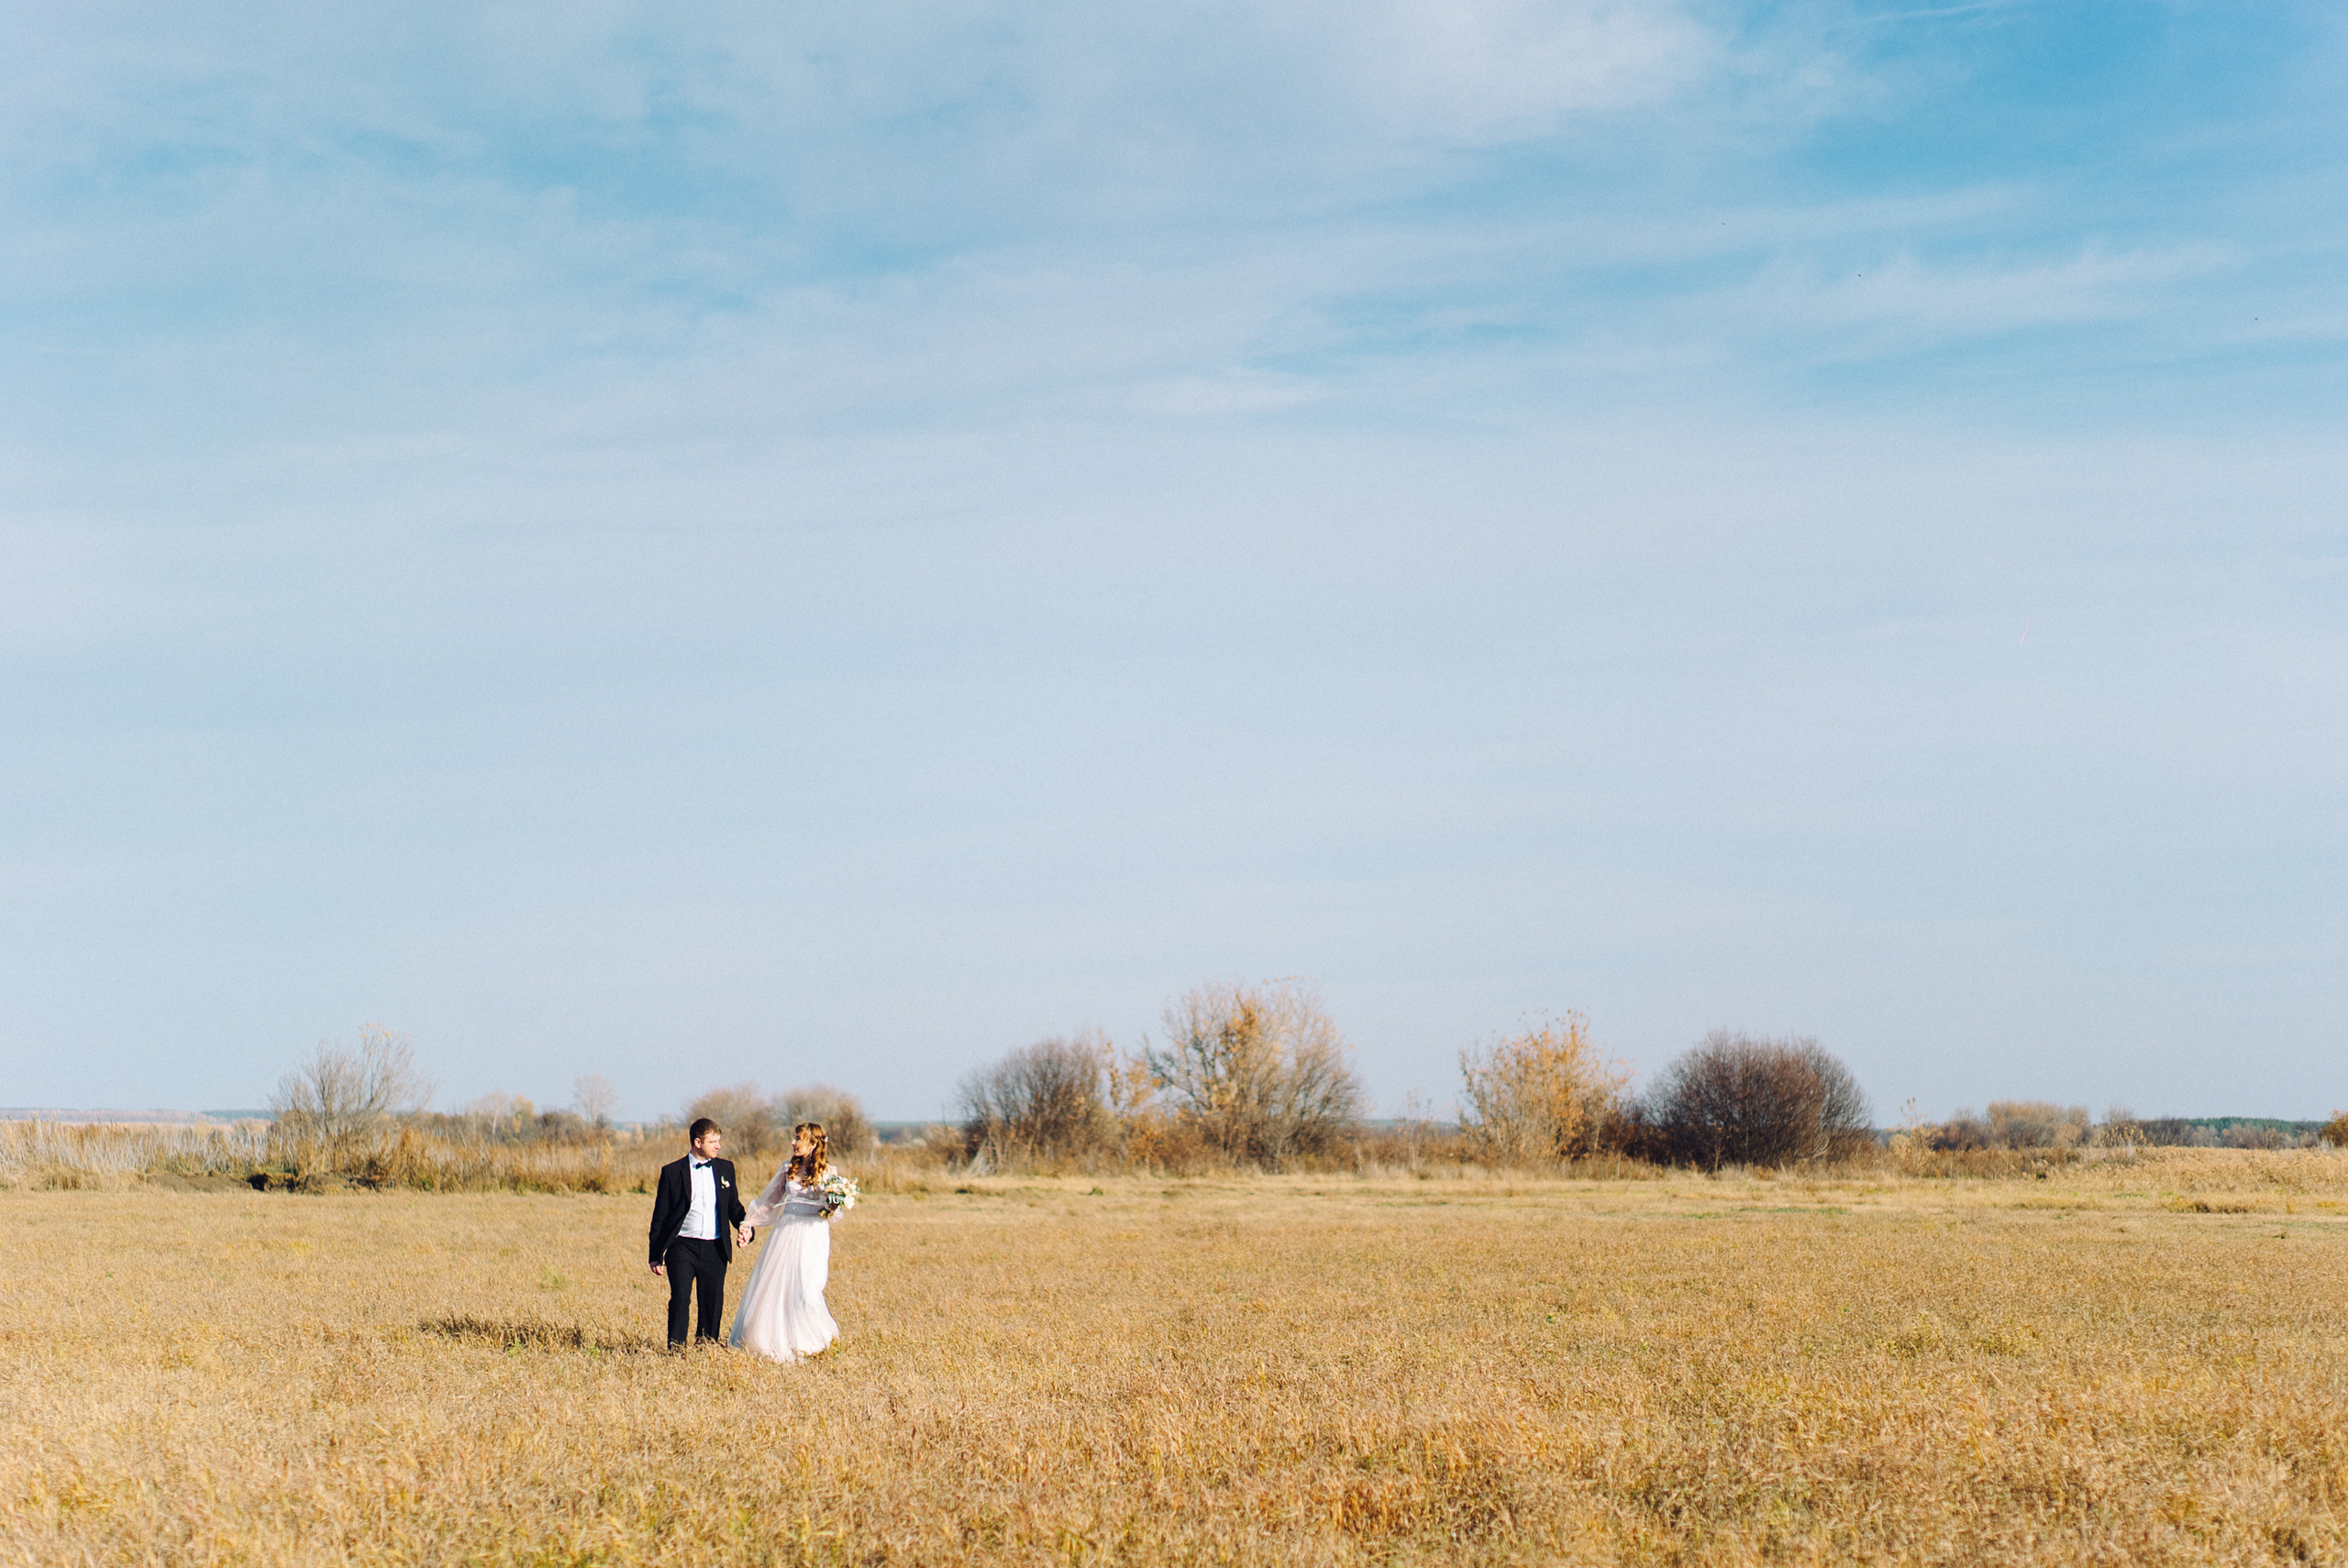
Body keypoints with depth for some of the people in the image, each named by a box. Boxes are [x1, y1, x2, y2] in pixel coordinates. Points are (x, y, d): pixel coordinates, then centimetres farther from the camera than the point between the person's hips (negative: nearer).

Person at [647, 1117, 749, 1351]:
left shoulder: (725, 1169, 10)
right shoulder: (672, 1172, 0)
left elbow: (734, 1206, 17)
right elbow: (660, 1216, 3)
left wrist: (744, 1227, -5)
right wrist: (656, 1255, 2)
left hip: (715, 1250, 3)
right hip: (683, 1246, -3)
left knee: (713, 1302, 6)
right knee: (680, 1299, -9)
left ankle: (707, 1344, 18)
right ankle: (676, 1347, 0)